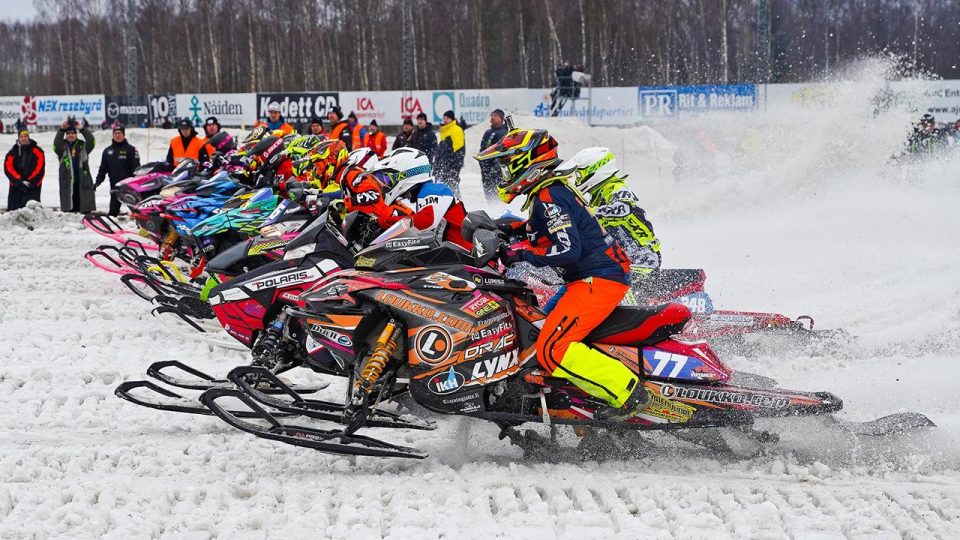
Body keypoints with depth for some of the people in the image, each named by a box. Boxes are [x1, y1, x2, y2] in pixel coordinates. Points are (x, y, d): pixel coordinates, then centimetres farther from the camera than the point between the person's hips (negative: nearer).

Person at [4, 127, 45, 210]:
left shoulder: (36, 151, 2)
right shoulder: (13, 152, 7)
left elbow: (39, 168, -3)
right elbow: (8, 168, 0)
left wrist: (30, 182, -10)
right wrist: (20, 181, -10)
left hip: (33, 187, -3)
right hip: (16, 186, 3)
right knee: (13, 209, 1)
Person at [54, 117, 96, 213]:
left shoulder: (82, 146, 10)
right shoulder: (62, 147, 8)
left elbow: (91, 141, -8)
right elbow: (56, 143, -12)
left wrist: (83, 129, -21)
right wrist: (61, 130, -26)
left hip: (83, 182, 1)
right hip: (67, 182, 0)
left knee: (86, 209, 0)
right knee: (69, 208, -1)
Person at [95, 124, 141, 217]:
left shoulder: (131, 149, 1)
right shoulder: (107, 151, 14)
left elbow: (136, 167, -5)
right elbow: (103, 168, 17)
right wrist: (98, 181, 5)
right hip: (115, 186, 4)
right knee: (113, 210, 0)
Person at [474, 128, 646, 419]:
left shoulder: (548, 198, -16)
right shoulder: (553, 190, 16)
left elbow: (568, 249, -26)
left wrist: (522, 253, -17)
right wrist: (514, 228, 24)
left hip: (598, 280, -11)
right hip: (606, 274, 11)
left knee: (552, 350, -19)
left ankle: (627, 392, -21)